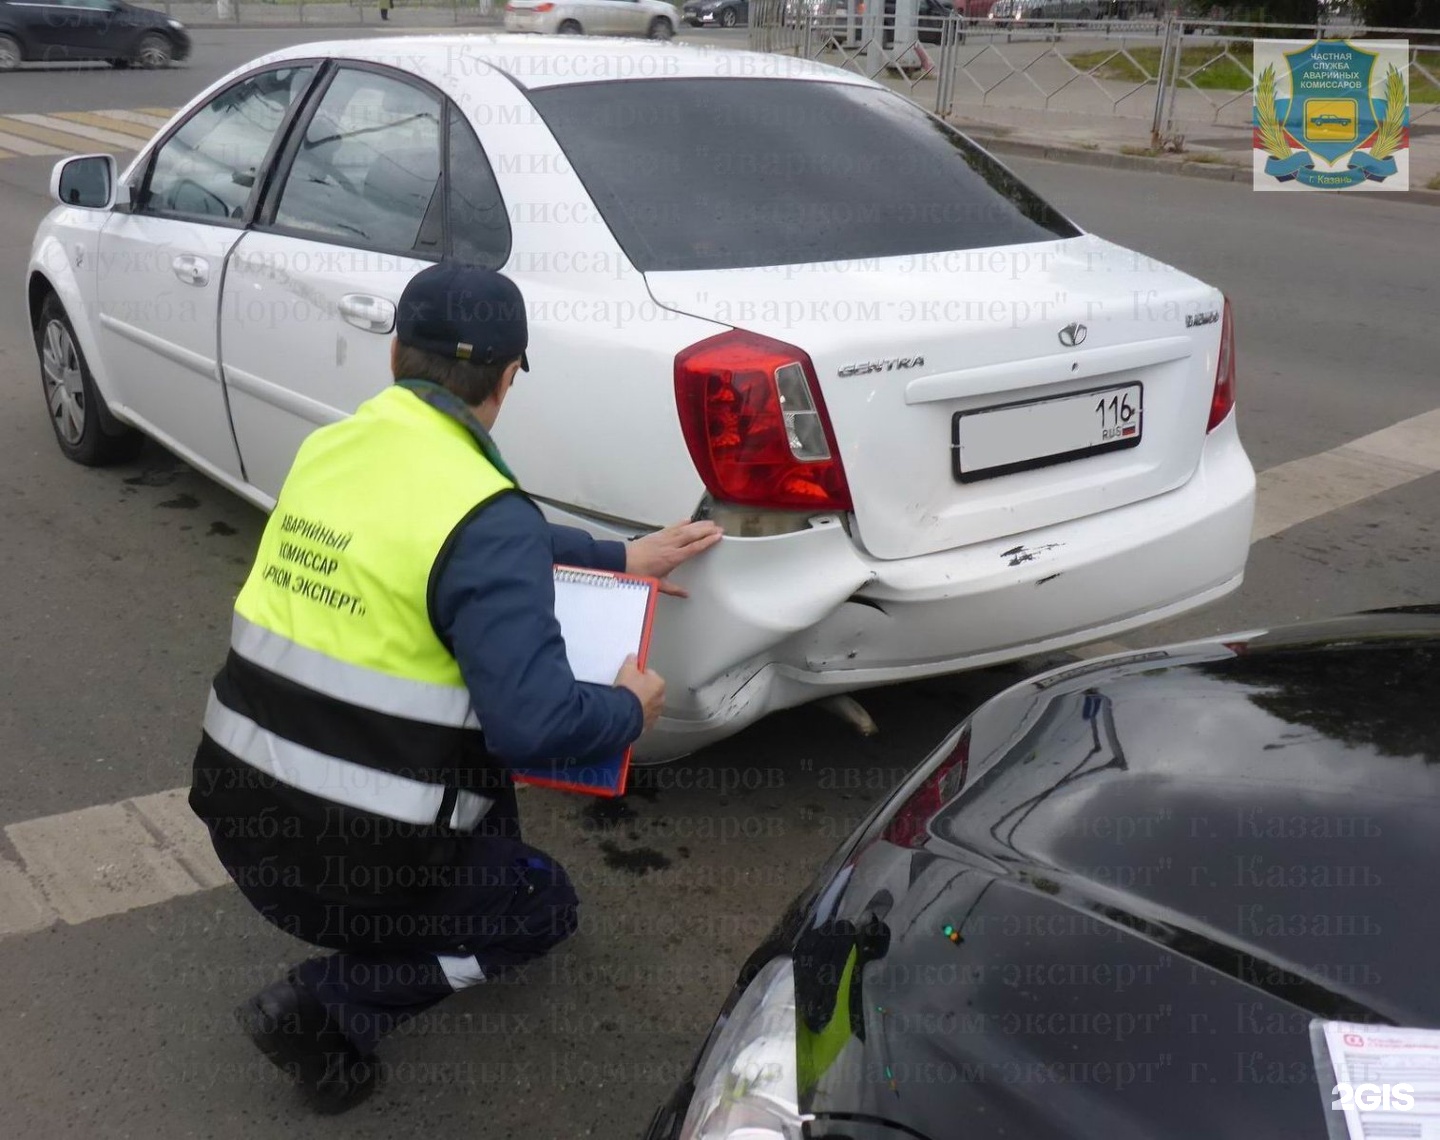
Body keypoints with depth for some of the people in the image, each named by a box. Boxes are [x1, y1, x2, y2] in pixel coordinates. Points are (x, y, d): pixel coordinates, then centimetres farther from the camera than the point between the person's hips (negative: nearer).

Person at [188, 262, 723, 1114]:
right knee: (545, 905, 19)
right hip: (348, 856, -7)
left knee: (471, 708, 24)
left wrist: (622, 559, 22)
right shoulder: (486, 514, -21)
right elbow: (533, 724, -26)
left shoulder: (330, 450, 3)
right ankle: (330, 1007, 2)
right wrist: (631, 710, -5)